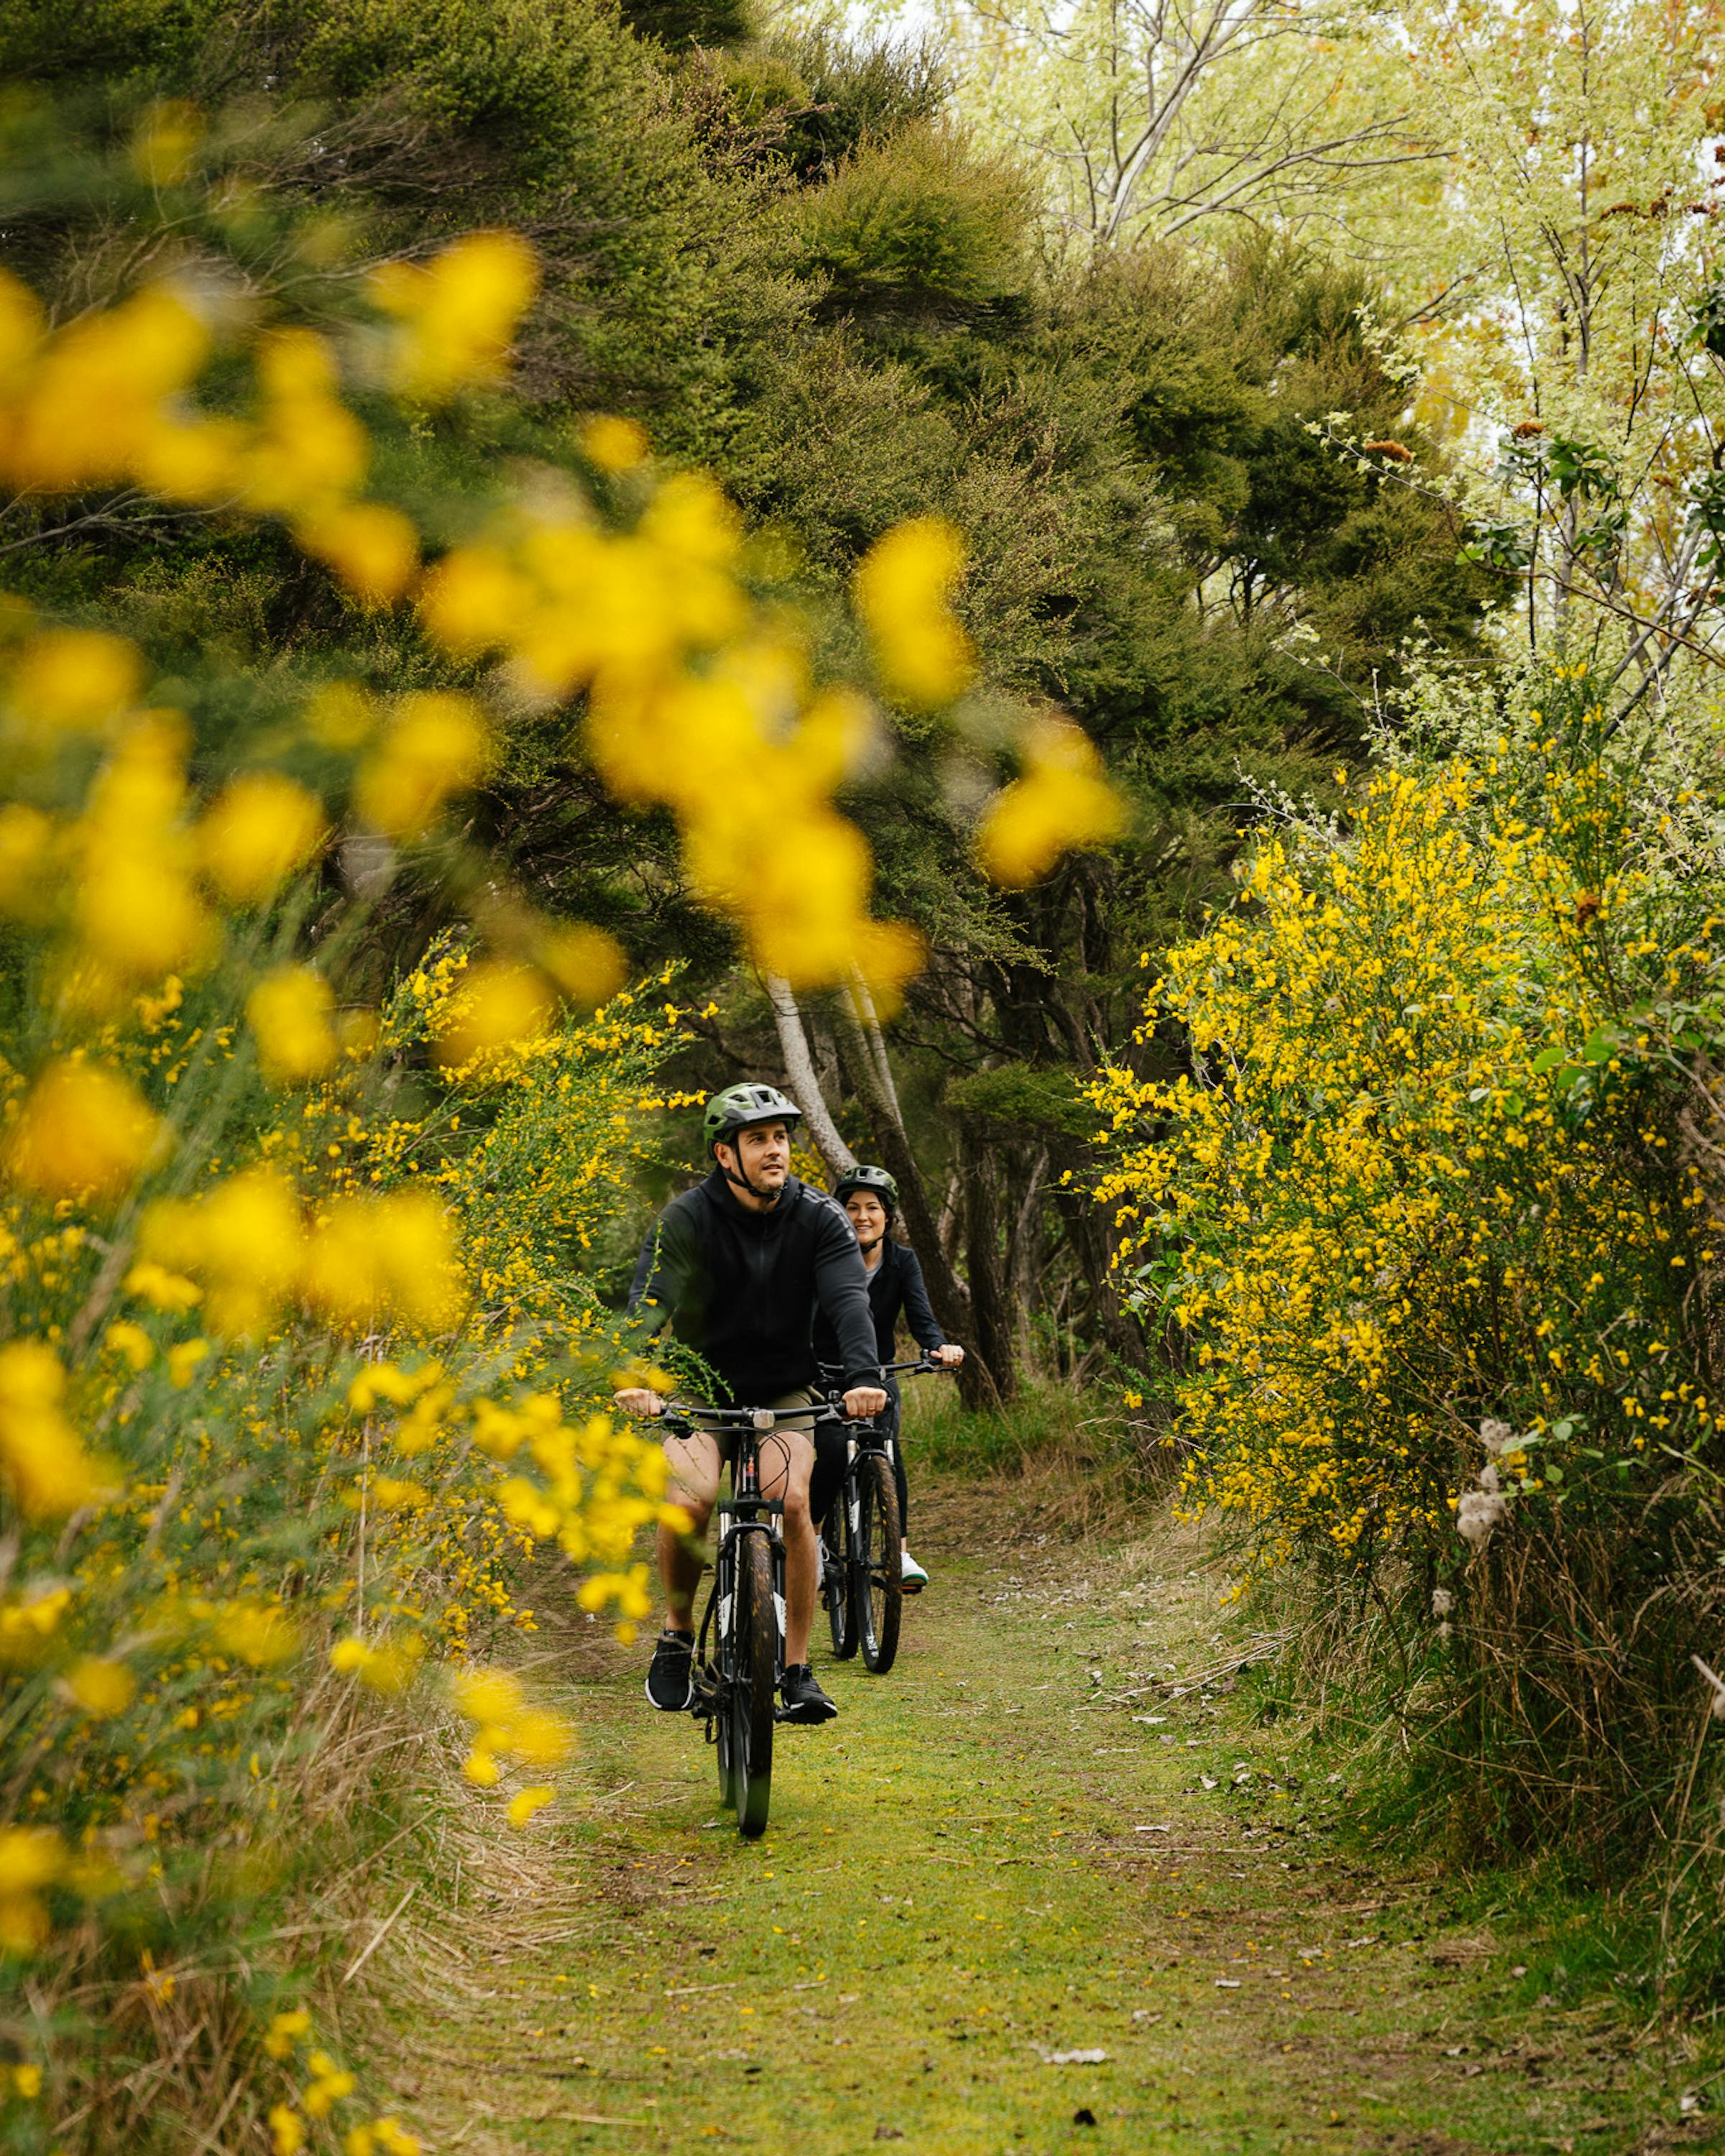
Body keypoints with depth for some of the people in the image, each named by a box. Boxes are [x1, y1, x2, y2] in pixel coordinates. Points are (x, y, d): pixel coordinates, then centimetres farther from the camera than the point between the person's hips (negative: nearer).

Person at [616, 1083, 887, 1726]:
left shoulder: (818, 1218, -9)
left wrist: (864, 1377, -42)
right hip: (700, 1390, -1)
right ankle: (677, 1632, 1)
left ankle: (797, 1668, -14)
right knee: (689, 1503, -26)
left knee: (791, 1500, -25)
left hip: (783, 1393, 1)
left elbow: (849, 1299, -22)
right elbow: (650, 1301, -26)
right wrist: (637, 1380, -45)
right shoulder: (687, 1219, -13)